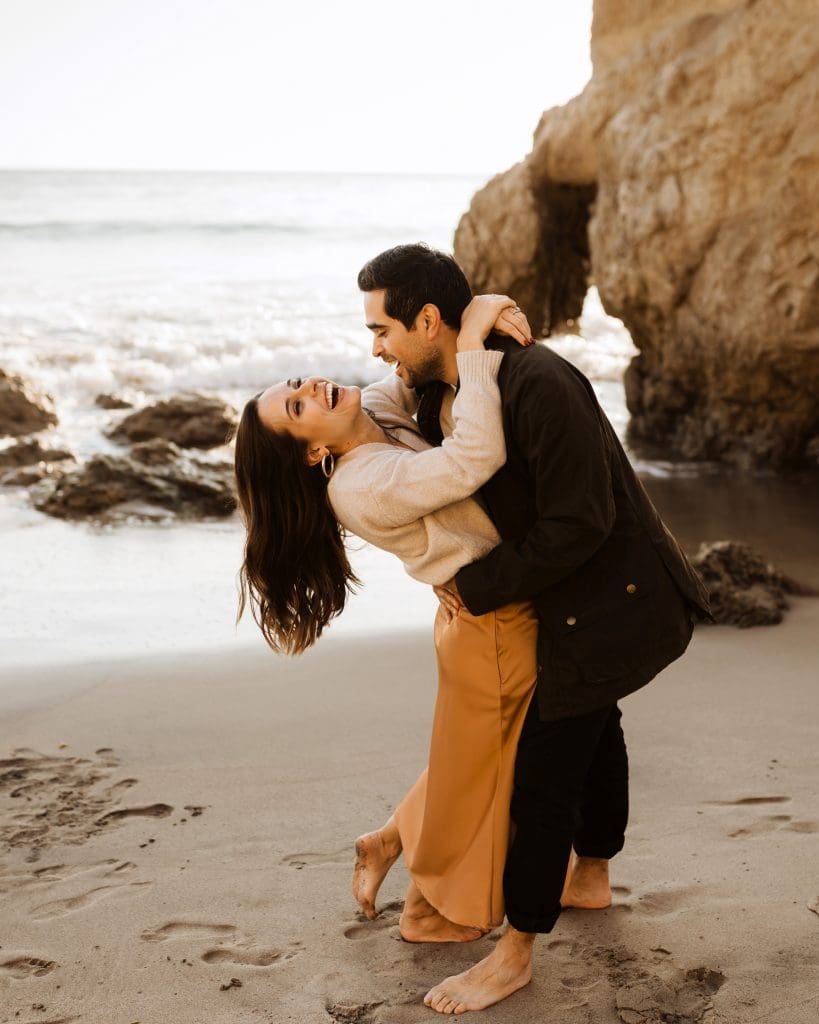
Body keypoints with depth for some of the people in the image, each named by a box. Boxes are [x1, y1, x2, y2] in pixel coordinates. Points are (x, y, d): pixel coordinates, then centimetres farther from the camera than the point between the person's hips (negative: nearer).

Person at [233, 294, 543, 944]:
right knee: (476, 768, 14)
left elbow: (436, 353, 6)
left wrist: (486, 309, -17)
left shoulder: (377, 413, -5)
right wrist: (472, 341, -36)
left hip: (503, 615, 8)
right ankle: (436, 910, 37)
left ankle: (390, 842, 47)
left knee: (475, 759, 27)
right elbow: (477, 459, -43)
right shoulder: (361, 489, -30)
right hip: (493, 627, -8)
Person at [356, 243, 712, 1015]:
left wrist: (481, 589, -22)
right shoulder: (438, 397, -3)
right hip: (572, 596, 10)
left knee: (545, 771, -3)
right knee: (590, 728, 27)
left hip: (607, 598, -10)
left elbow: (579, 525, -29)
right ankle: (590, 878, 50)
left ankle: (515, 954, 13)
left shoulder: (539, 386, -31)